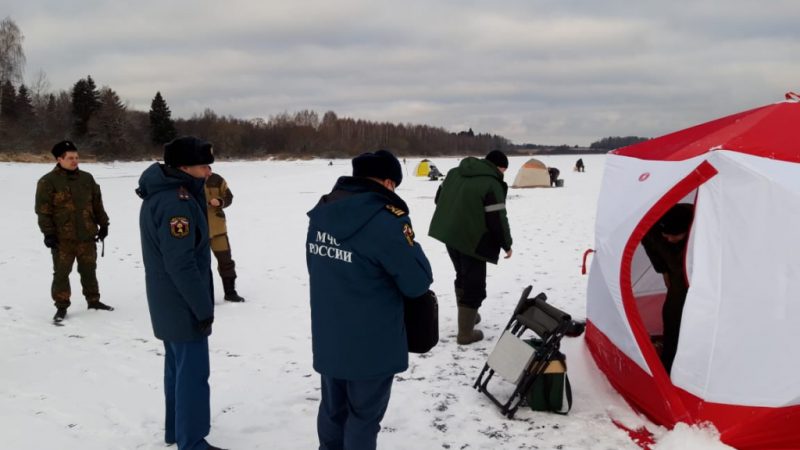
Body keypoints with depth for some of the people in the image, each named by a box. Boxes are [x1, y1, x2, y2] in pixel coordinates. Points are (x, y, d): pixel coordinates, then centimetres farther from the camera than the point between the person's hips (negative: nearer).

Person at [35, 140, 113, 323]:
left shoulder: (87, 178, 9)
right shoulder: (48, 182, -7)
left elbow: (97, 203, 15)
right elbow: (43, 210, -8)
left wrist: (103, 224, 13)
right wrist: (48, 233, -13)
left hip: (87, 235, 4)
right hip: (62, 238, -4)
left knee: (89, 270, 14)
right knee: (61, 272, 1)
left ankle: (93, 300, 27)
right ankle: (61, 306, 11)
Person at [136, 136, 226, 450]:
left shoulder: (162, 193, 9)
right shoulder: (176, 202, -24)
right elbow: (181, 264, -25)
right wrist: (204, 307, -20)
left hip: (169, 300, 10)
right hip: (183, 303, -10)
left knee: (178, 366, 20)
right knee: (192, 372, -1)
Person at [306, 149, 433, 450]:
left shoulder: (321, 212, 1)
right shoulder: (386, 221, -22)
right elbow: (417, 282, -14)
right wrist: (408, 245, 0)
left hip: (327, 339, 7)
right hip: (371, 343, -6)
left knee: (333, 409, 22)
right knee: (363, 415, 10)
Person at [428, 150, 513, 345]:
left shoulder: (454, 173, 7)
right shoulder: (492, 184, -18)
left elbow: (439, 199, 16)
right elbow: (498, 219, -17)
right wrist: (507, 244, -3)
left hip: (448, 234, 8)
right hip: (472, 240, -8)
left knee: (463, 277, 26)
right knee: (474, 285, 2)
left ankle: (466, 316, 39)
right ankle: (465, 333, 5)